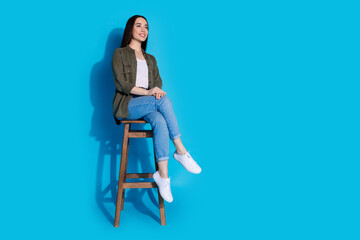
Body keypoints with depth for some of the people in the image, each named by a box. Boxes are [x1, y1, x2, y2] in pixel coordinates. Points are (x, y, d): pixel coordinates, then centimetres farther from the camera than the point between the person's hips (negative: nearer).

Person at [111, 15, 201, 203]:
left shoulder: (150, 59, 25)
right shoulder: (120, 54, 7)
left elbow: (158, 83, 12)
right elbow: (120, 83, -7)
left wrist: (157, 91, -14)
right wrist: (147, 92, -19)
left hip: (148, 106, 4)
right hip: (126, 106, -4)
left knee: (160, 122, -33)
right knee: (164, 101, -32)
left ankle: (162, 175, -38)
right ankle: (180, 151, -28)